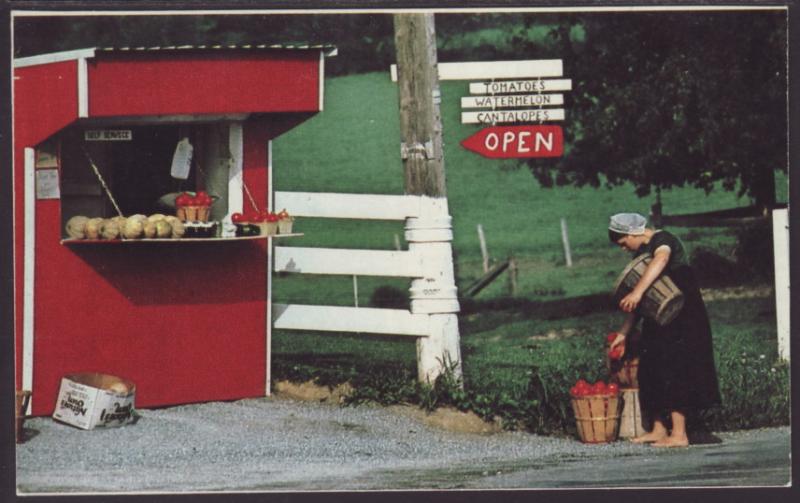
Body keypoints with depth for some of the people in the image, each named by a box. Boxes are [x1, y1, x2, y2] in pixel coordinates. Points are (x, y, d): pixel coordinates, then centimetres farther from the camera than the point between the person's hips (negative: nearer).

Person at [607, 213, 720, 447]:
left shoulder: (663, 240, -12)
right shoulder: (641, 254, 15)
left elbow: (660, 260, -37)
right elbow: (637, 304, 18)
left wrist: (637, 292, -50)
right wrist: (623, 333, 13)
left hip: (681, 319, -9)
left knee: (673, 372, -13)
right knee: (654, 372, 9)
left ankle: (679, 434, -14)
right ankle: (659, 429, 16)